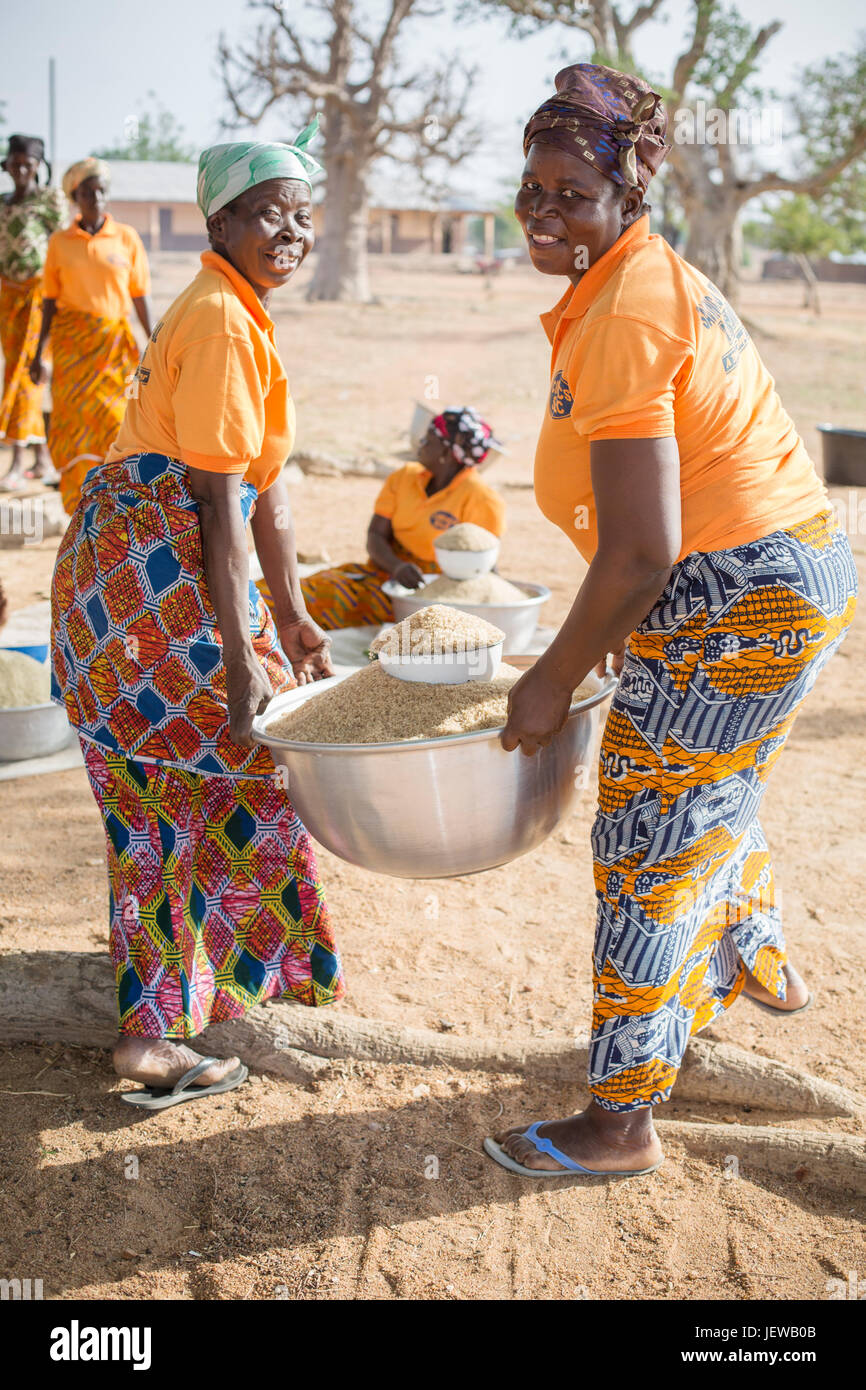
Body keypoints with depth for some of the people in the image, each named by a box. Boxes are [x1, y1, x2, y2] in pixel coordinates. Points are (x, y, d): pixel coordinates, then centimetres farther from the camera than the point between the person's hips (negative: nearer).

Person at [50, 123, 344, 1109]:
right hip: (153, 578, -10)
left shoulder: (237, 314, 15)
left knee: (174, 797, 20)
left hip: (150, 572, 10)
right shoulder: (220, 323, -17)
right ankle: (151, 1035, 7)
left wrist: (291, 621, 20)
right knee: (195, 796, -2)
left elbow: (265, 487, 17)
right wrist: (241, 657, -24)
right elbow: (217, 506, -22)